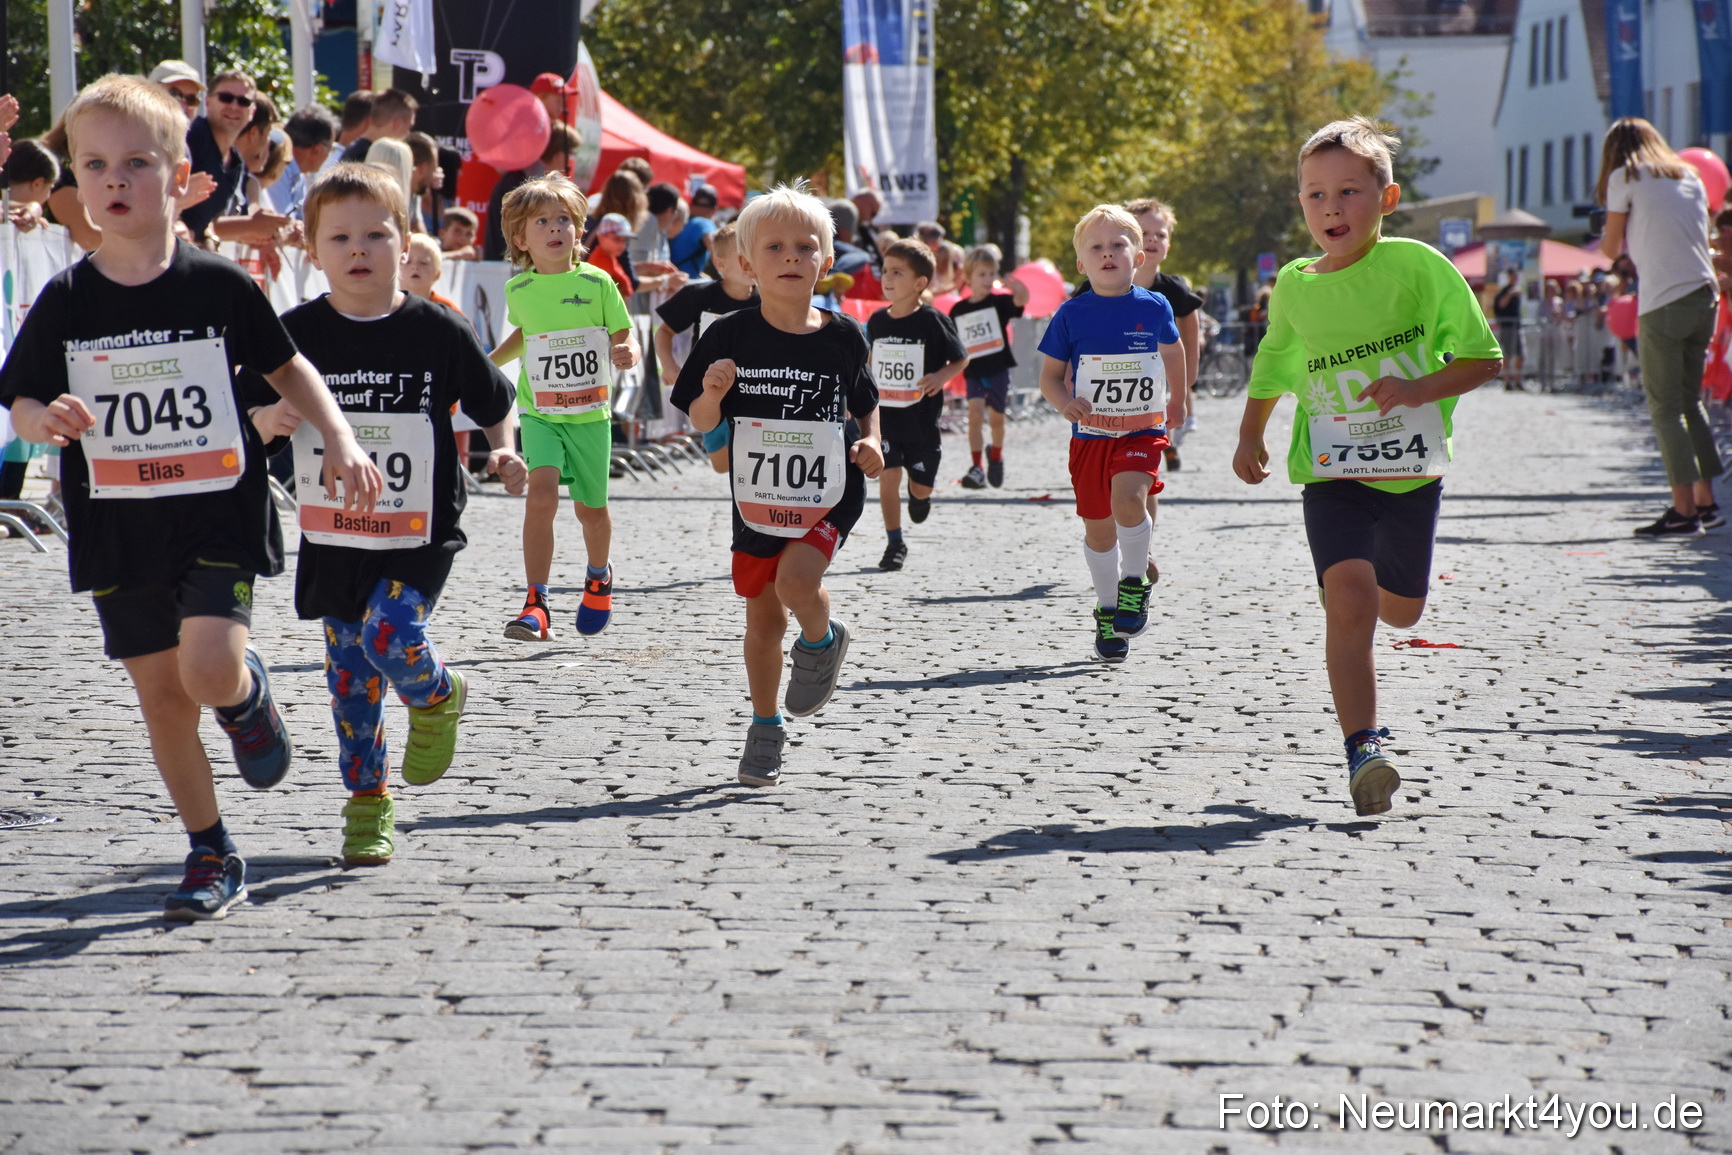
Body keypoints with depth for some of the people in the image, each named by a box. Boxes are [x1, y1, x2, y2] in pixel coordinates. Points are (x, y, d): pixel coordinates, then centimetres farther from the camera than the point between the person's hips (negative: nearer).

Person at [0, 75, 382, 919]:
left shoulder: (219, 286, -4)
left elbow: (285, 368, 8)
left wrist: (341, 441, -1)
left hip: (220, 516, -2)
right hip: (119, 527, 2)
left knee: (209, 668, -20)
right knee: (161, 695, 6)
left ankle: (249, 695, 17)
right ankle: (212, 855, 21)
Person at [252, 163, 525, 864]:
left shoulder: (438, 333, -4)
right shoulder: (295, 334, -1)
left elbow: (495, 404, 9)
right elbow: (250, 421, 6)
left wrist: (503, 452, -10)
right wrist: (268, 420, -16)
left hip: (419, 534, -2)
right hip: (332, 536, 2)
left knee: (391, 635, -23)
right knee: (350, 675, 6)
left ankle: (436, 700, 12)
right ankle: (367, 804, 23)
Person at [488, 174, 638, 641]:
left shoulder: (597, 282, -7)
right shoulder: (518, 290, 0)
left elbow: (624, 337, -2)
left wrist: (627, 354, -23)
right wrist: (488, 362, 14)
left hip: (590, 413, 0)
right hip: (539, 413, 0)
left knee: (591, 507, 12)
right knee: (541, 494, -20)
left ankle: (599, 576, 44)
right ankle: (536, 605, -19)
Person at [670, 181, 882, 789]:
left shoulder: (842, 337, -6)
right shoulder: (731, 336, -9)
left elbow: (865, 402, 12)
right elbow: (702, 421, -2)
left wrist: (870, 443, -6)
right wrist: (711, 394, -23)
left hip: (830, 493, -1)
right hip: (758, 496, 2)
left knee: (797, 579, -25)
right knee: (762, 619, 12)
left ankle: (823, 641, 9)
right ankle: (765, 727, 31)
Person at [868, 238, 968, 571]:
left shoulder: (932, 321, -10)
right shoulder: (877, 321, 3)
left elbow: (961, 359, -2)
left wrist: (941, 376, -20)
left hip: (921, 418, -2)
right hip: (885, 417, 2)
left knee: (922, 483, 7)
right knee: (888, 476, -8)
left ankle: (919, 493, 46)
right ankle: (894, 543, 4)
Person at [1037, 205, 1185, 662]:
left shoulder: (1154, 307, -2)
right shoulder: (1072, 314, -4)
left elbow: (1172, 350, 20)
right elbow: (1050, 375, 2)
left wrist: (1177, 401, 32)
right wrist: (1065, 403, -19)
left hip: (1142, 431, -1)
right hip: (1090, 434, 1)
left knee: (1128, 497, -26)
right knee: (1097, 526, 7)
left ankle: (1135, 582, -3)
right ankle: (1107, 609, 26)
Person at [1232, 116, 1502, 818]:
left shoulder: (1418, 266, -9)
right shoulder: (1293, 286, 1)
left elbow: (1484, 359, -6)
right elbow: (1272, 371, 21)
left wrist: (1418, 389, -21)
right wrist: (1250, 438, 12)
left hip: (1411, 471, 0)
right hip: (1332, 475, 0)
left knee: (1400, 610, 15)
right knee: (1349, 593, -22)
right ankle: (1363, 746, -21)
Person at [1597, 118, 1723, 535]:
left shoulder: (1626, 177, 2)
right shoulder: (1690, 177, 18)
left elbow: (1611, 248, 7)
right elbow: (1698, 237, 19)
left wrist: (1609, 235, 28)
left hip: (1663, 302, -6)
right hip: (1704, 296, 6)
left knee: (1666, 410, -4)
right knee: (1690, 402, 16)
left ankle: (1684, 510, -9)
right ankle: (1706, 501, 15)